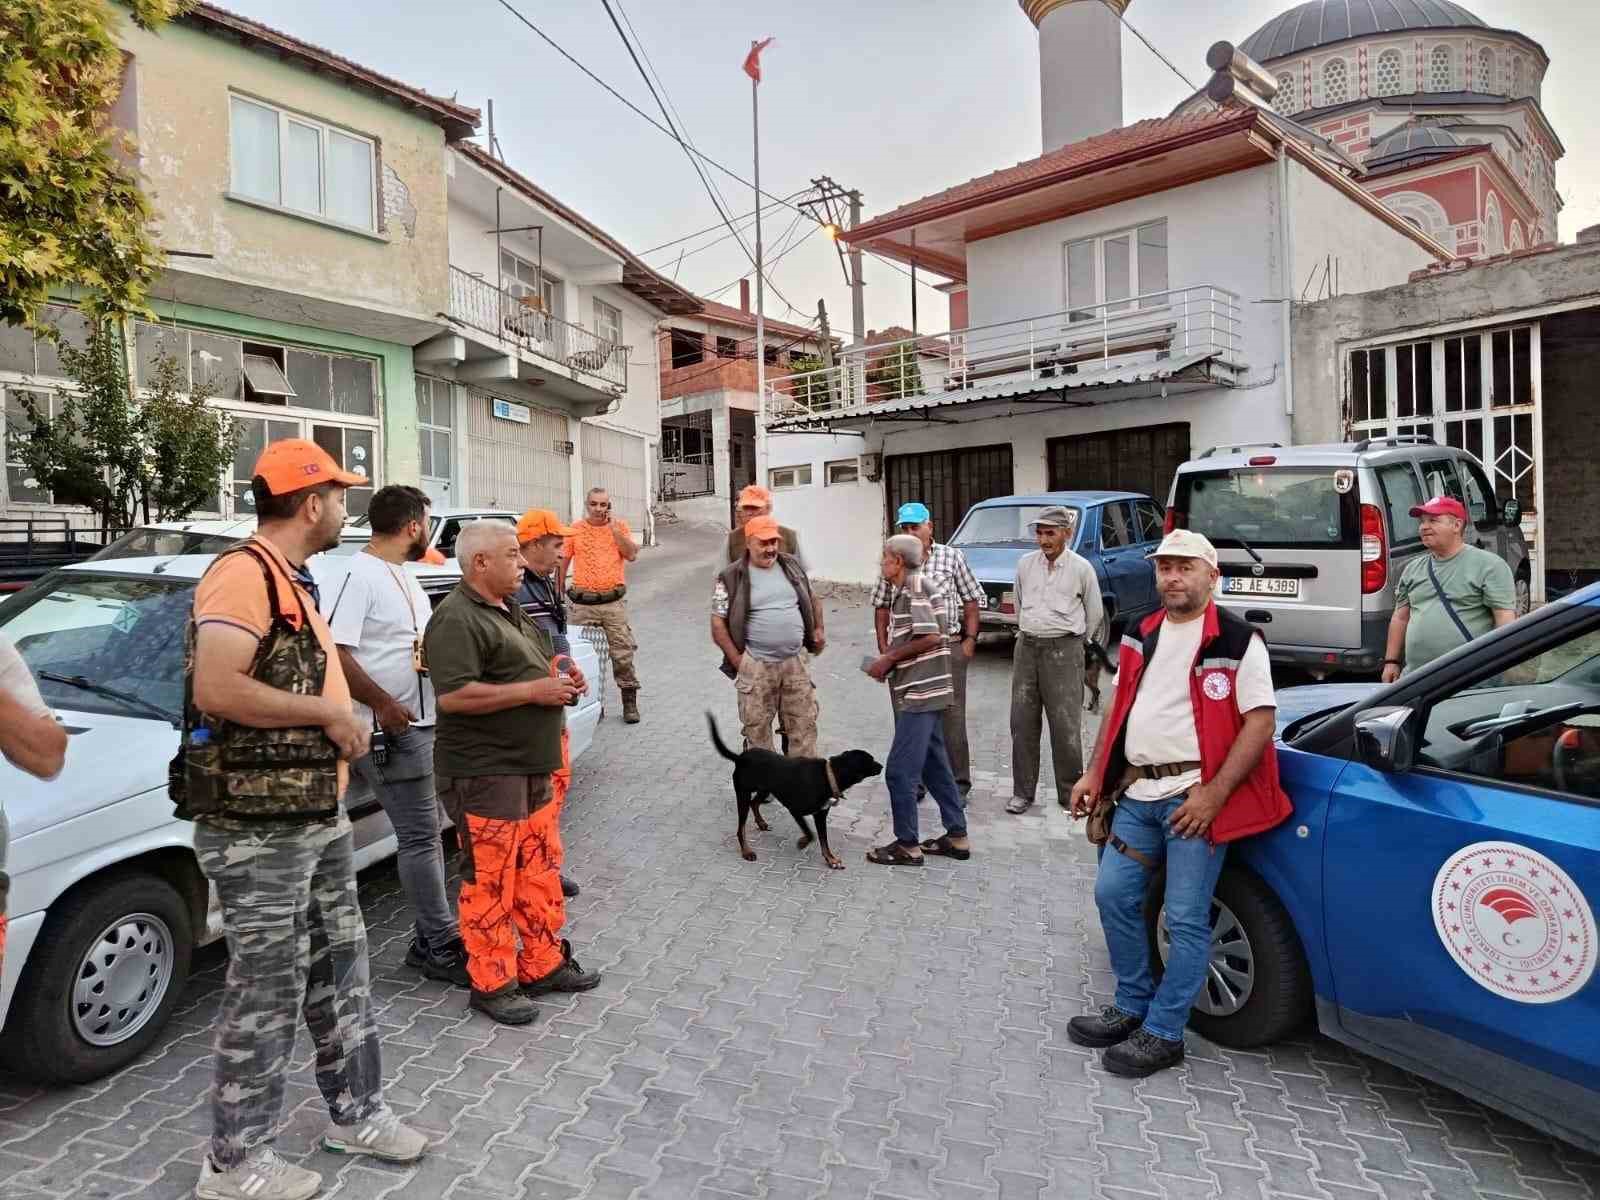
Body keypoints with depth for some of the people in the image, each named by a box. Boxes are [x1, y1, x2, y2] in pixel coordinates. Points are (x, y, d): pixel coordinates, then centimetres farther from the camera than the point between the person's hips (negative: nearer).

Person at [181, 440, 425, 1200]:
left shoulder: (292, 581, 14)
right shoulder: (242, 574, -17)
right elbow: (215, 689, -30)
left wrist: (342, 720, 8)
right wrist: (331, 713, -21)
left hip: (319, 816, 10)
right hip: (258, 829, -10)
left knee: (340, 970, 18)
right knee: (267, 992, 3)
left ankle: (356, 1114, 34)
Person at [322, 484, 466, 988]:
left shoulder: (403, 575, 14)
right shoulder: (358, 575, -16)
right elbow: (333, 651, -24)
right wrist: (384, 705, -22)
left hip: (423, 723, 10)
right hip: (392, 732, -10)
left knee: (425, 834, 15)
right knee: (420, 837, -3)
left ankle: (430, 939, 26)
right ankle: (443, 946, 8)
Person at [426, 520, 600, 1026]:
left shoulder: (508, 611, 15)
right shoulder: (457, 619, -16)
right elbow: (452, 696, -26)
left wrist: (559, 677, 8)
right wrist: (534, 690, -23)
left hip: (531, 768, 10)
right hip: (484, 774, -10)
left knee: (540, 871, 17)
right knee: (489, 881, 1)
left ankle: (544, 964, 30)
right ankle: (492, 983, 15)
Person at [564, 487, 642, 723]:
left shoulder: (620, 526, 6)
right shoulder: (575, 530, 6)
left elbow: (632, 555, -7)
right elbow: (563, 561, 11)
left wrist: (614, 530, -11)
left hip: (613, 601, -1)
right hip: (583, 603, 1)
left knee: (623, 653, 0)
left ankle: (630, 702, 9)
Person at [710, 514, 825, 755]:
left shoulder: (792, 566, 8)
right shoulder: (732, 577, -6)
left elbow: (811, 600, 23)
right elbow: (718, 624, -5)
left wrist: (818, 630, 9)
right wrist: (737, 661, -9)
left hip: (795, 662, 4)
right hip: (756, 667, -4)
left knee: (804, 724, 8)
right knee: (757, 730, 6)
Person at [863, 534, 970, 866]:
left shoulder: (913, 588, -14)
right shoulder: (904, 591, 16)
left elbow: (930, 637, -21)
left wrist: (889, 659, -14)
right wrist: (889, 661, 6)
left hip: (920, 693, -10)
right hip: (925, 691, 10)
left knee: (900, 770, -4)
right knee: (934, 765, 16)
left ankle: (907, 845, 5)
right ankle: (957, 836, 24)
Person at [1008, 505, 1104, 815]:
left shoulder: (1081, 568, -4)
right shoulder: (1025, 563, 6)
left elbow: (1095, 613, 7)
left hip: (1063, 650, -4)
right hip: (1026, 647, 4)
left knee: (1066, 725, -2)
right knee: (1022, 722, 6)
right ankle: (1022, 791, 15)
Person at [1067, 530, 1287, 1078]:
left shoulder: (1237, 640, -8)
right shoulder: (1142, 636, 12)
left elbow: (1259, 722, -12)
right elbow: (1119, 708, 18)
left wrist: (1213, 795, -19)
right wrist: (1094, 774, 11)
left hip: (1194, 796, -7)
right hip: (1138, 793, 7)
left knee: (1186, 919, 0)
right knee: (1113, 896, 10)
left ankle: (1163, 1034, 15)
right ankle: (1131, 1007, 28)